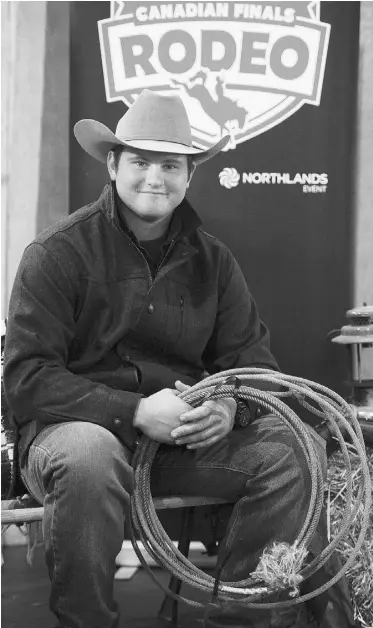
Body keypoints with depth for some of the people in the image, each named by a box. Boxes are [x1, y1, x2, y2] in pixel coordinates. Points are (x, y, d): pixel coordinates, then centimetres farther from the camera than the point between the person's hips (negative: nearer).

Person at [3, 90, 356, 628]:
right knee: (88, 458, -37)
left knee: (288, 450, -16)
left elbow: (253, 359, 9)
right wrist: (136, 413, -23)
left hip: (188, 435, 4)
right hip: (79, 424, -4)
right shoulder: (57, 253, -6)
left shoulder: (212, 260, 9)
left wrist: (229, 406, -17)